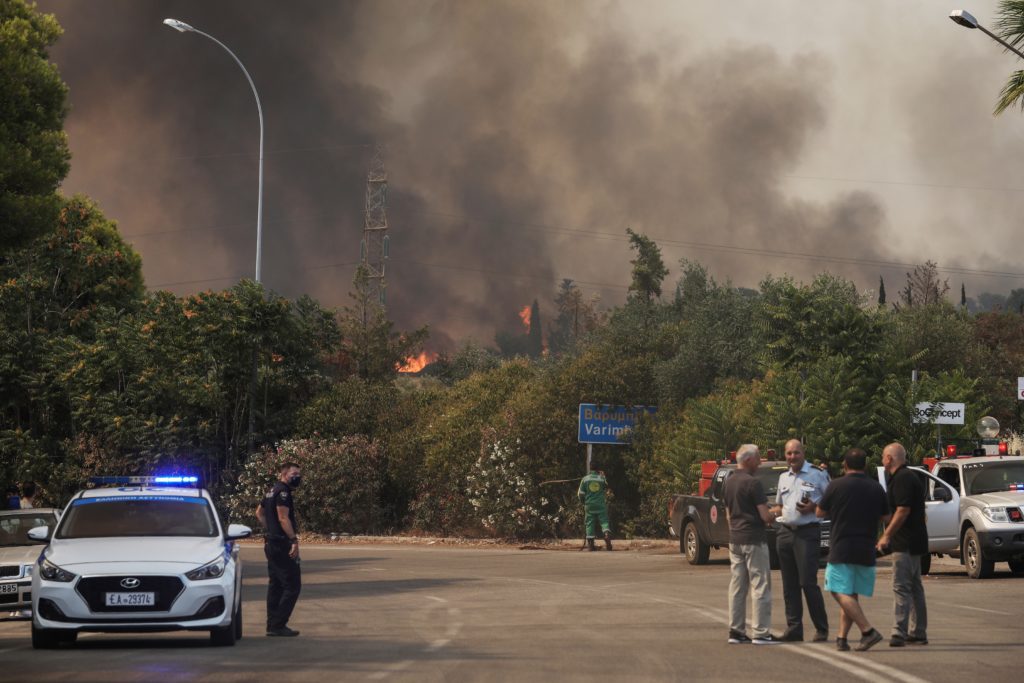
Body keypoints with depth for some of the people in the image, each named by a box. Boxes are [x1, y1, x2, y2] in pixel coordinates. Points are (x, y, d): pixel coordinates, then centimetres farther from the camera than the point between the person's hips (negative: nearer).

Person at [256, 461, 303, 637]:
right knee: (292, 585, -9)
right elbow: (283, 517, -23)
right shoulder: (283, 491, -14)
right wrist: (294, 540, -25)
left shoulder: (273, 491, 17)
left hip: (271, 542, 11)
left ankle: (272, 625, 15)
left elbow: (259, 512, 29)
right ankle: (278, 625, -12)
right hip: (282, 544, -11)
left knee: (275, 585, 13)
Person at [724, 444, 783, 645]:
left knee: (737, 586, 10)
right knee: (760, 586, -3)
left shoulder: (729, 482, 10)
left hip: (734, 540, 8)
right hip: (754, 539, -8)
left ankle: (736, 630, 11)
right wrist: (775, 515, 4)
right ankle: (761, 632, -3)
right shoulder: (752, 483, -15)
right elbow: (765, 516, -17)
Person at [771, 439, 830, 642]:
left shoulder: (817, 475, 0)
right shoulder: (783, 478, 18)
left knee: (808, 582, -11)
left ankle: (821, 629, -4)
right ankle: (794, 628, 10)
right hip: (785, 532, 6)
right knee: (790, 585, 6)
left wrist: (813, 507, -14)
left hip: (807, 533, -6)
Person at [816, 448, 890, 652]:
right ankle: (842, 638, 7)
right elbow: (885, 516, 13)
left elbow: (819, 512, 4)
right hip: (866, 551, 5)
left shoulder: (836, 486, -6)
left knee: (841, 593, -7)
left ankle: (868, 631, -20)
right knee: (851, 595, 12)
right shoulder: (876, 488, 5)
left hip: (841, 548, -5)